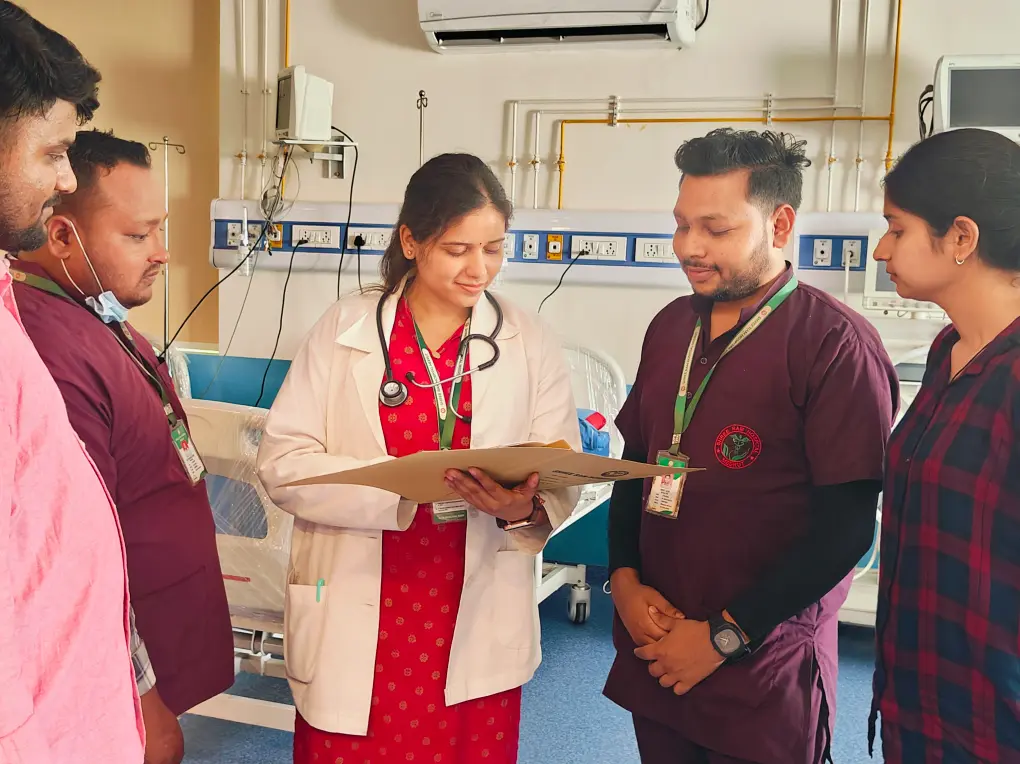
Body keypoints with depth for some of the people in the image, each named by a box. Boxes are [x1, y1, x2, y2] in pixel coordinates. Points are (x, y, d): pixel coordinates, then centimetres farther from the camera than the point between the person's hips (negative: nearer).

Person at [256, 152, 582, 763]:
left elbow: (562, 483, -1)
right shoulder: (346, 330, -2)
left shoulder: (531, 344, 2)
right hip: (356, 620, 0)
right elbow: (282, 463, -8)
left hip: (476, 625, 1)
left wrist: (525, 509, -24)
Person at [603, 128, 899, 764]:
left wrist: (725, 637, -14)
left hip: (763, 672, -5)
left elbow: (848, 524, -17)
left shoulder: (837, 344, -15)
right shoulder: (671, 327, 6)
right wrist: (625, 580, -1)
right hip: (654, 649, 6)